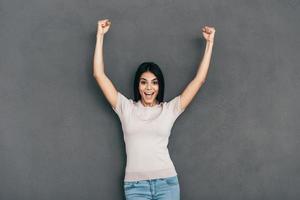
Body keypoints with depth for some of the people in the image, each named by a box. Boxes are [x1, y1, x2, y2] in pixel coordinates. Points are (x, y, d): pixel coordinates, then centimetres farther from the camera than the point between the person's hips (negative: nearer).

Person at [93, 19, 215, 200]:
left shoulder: (170, 109, 8)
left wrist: (209, 43, 6)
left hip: (166, 182, 0)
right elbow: (99, 74, 5)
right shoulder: (126, 108, 8)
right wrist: (100, 35, 4)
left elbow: (199, 79, 6)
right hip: (135, 185, 0)